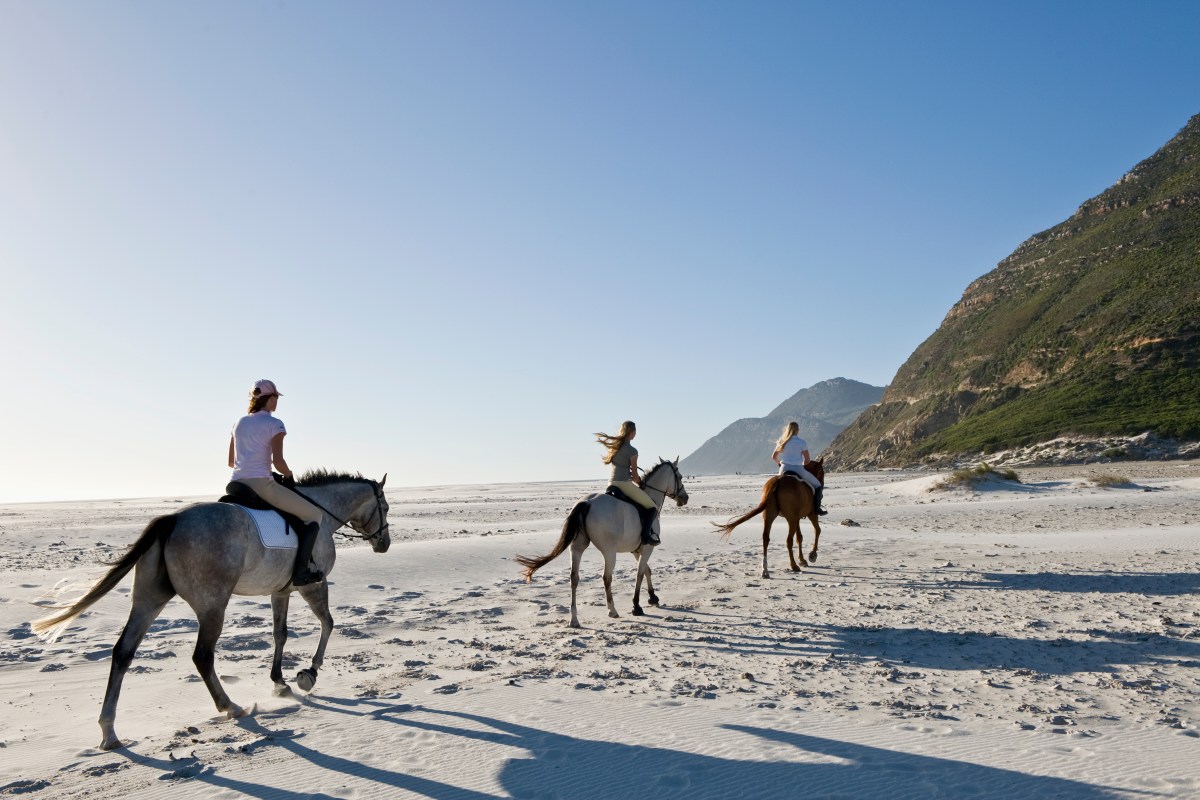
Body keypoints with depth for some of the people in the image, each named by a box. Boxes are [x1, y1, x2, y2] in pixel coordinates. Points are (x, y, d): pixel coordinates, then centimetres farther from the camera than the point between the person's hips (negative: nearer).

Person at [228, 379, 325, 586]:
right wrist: (289, 474, 3)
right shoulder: (274, 424, -5)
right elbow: (277, 460, -15)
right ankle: (300, 571, -12)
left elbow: (231, 461, 19)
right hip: (261, 483, -7)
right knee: (314, 515, 1)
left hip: (237, 483, 8)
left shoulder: (239, 423, 16)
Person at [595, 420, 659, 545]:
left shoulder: (612, 445, 10)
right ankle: (646, 534, -11)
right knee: (652, 508, 3)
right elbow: (634, 474, -6)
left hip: (611, 482, 8)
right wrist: (640, 483, 15)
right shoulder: (632, 451, -11)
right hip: (625, 483, -8)